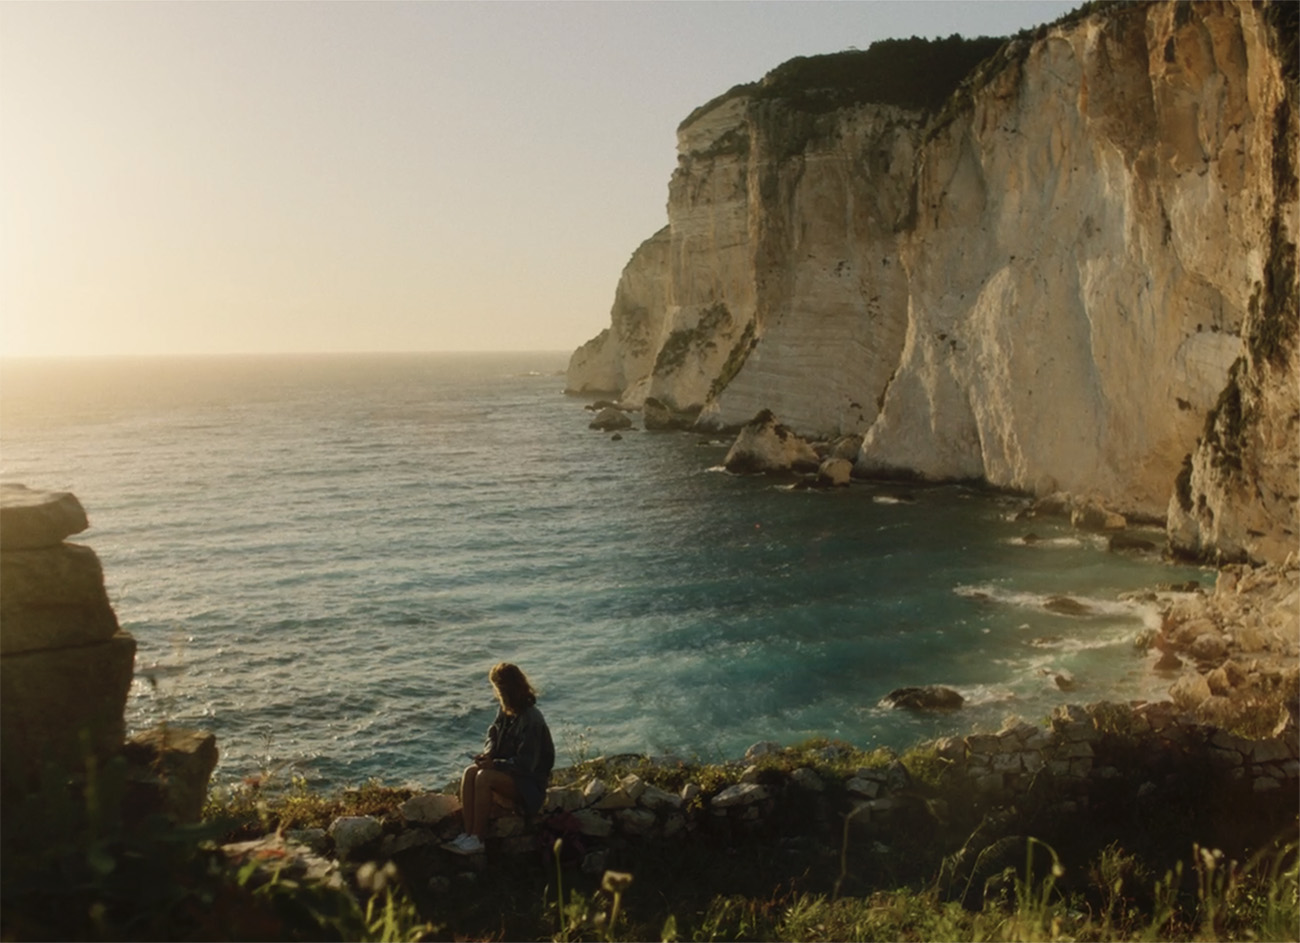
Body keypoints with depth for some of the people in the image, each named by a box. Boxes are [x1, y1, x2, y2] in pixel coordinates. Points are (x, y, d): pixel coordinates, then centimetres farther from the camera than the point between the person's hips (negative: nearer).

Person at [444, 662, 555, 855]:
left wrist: (495, 764, -25)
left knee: (484, 777, -31)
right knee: (470, 772, -19)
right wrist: (488, 752, -8)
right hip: (508, 769, 8)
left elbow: (526, 763, -23)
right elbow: (492, 735, 14)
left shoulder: (531, 720, -23)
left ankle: (477, 839, -22)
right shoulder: (504, 711, 3)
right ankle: (468, 833, -21)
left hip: (529, 782, -8)